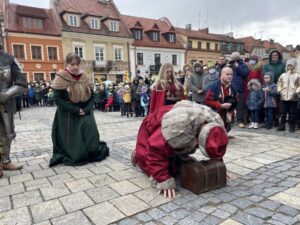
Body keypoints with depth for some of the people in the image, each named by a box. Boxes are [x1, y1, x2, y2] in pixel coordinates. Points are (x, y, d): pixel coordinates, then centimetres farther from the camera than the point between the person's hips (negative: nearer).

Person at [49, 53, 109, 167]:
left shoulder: (84, 77, 4)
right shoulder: (61, 78, -9)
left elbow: (92, 96, 5)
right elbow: (58, 99, -14)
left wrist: (86, 109, -12)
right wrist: (75, 110, -19)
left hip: (85, 114, 4)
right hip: (68, 115, -3)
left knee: (90, 136, -3)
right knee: (71, 140, 1)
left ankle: (90, 154, 19)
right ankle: (72, 157, 23)